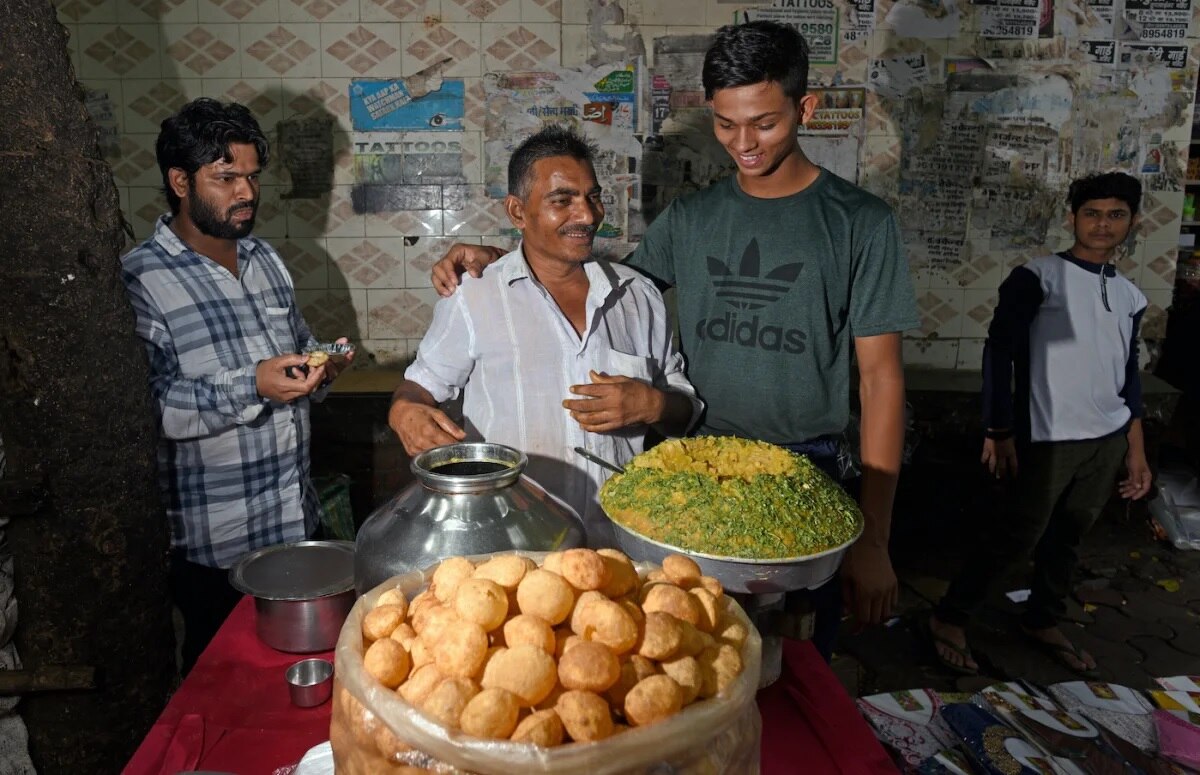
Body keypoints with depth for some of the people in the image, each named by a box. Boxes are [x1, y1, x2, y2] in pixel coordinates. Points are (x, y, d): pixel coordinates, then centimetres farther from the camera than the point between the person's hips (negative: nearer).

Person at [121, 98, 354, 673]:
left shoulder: (265, 259, 9)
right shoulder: (140, 280, -13)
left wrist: (319, 367, -1)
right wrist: (251, 389, -28)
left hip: (297, 519, 6)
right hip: (213, 543, -6)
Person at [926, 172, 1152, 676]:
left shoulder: (1131, 296, 11)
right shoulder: (1038, 277, -8)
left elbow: (1128, 376, 17)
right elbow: (999, 352, -11)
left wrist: (1136, 450, 15)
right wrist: (999, 431, -14)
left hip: (1108, 441, 6)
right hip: (1048, 439, -6)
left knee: (1068, 535, 14)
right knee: (1021, 536, -3)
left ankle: (1043, 622, 32)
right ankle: (949, 618, 11)